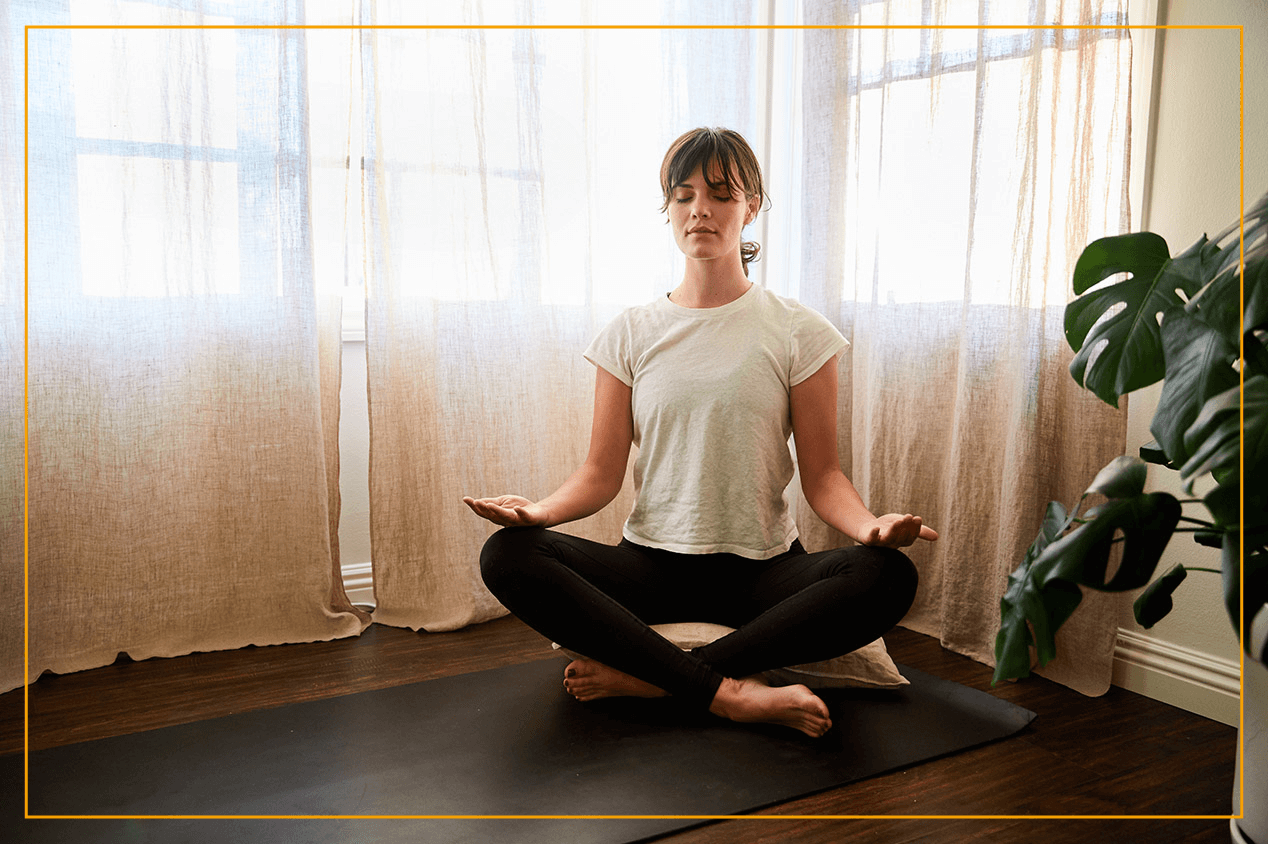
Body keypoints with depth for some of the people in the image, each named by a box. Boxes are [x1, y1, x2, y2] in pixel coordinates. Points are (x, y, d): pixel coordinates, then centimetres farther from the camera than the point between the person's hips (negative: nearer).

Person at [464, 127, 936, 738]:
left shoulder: (798, 332, 2)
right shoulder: (632, 333, 6)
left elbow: (822, 476, -1)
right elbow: (602, 473, 3)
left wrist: (870, 524, -23)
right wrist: (541, 510, -19)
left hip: (762, 567, 0)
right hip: (652, 561, 1)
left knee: (889, 576, -30)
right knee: (507, 556, -24)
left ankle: (645, 677, -26)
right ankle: (729, 691, -29)